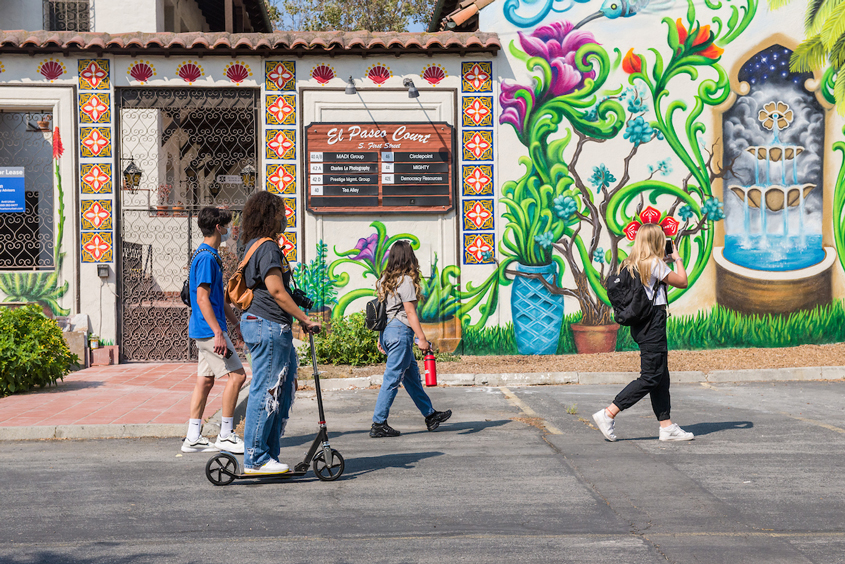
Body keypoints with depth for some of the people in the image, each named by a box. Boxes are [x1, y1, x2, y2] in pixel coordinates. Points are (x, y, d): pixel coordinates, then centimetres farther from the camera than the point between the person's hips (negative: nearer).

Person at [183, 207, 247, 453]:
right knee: (236, 375, -7)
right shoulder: (207, 258, -16)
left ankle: (193, 438, 12)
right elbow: (202, 298, -21)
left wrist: (236, 323, 26)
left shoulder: (207, 255, 17)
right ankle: (225, 435, -2)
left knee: (205, 380, 10)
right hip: (209, 330, -10)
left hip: (203, 330, 10)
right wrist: (219, 333, -25)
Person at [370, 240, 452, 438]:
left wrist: (381, 337, 20)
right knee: (392, 379, -4)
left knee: (412, 375, 17)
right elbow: (410, 312, -15)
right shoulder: (405, 280, -13)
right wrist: (421, 338, -14)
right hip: (400, 332, -9)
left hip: (387, 331, 9)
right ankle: (378, 424, -1)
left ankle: (430, 415, 27)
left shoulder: (385, 279, 12)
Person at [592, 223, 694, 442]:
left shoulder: (631, 264, 10)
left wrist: (667, 262, 21)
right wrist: (677, 259, 12)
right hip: (653, 324, -9)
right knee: (650, 377, -6)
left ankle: (667, 426, 14)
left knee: (661, 376, 12)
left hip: (639, 324, 9)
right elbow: (682, 282, -4)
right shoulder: (654, 264, -13)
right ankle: (608, 414, -9)